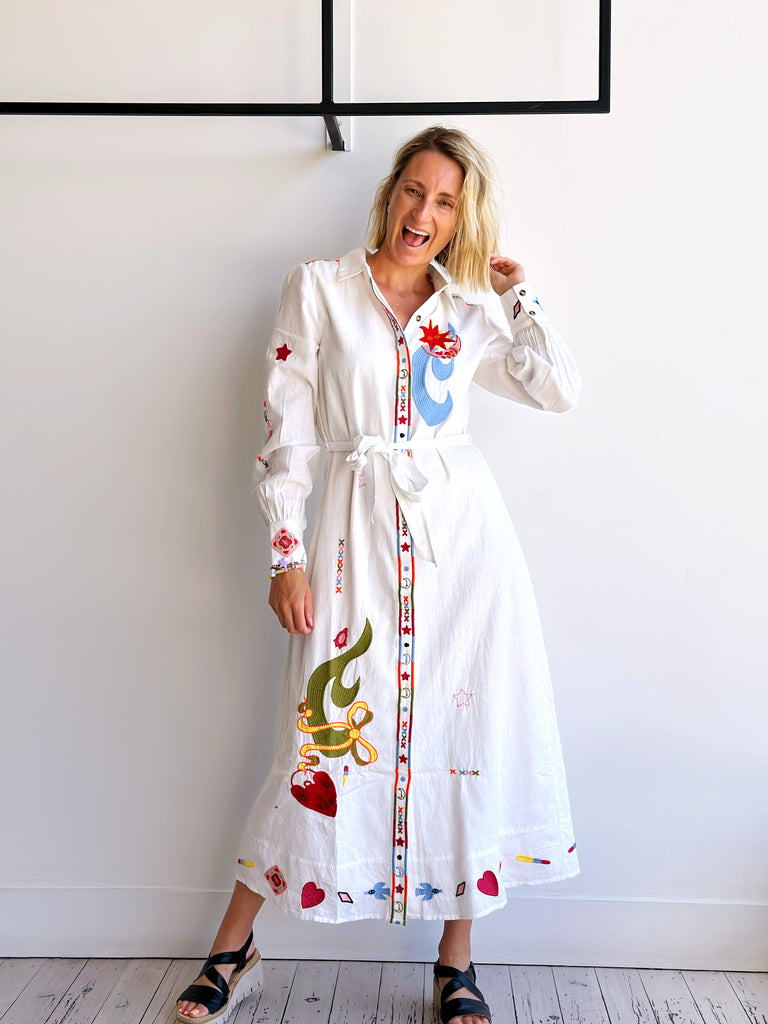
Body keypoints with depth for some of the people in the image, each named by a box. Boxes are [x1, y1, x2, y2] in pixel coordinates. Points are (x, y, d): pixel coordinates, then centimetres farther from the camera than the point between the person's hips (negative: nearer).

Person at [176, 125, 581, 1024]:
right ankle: (233, 952, 21)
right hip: (359, 536, -3)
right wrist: (285, 557, -6)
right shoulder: (319, 287, 4)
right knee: (330, 733, 1)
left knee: (470, 731, 3)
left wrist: (516, 290, 10)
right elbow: (288, 431, -1)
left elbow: (559, 390, 7)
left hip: (463, 529, 3)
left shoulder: (464, 316, 13)